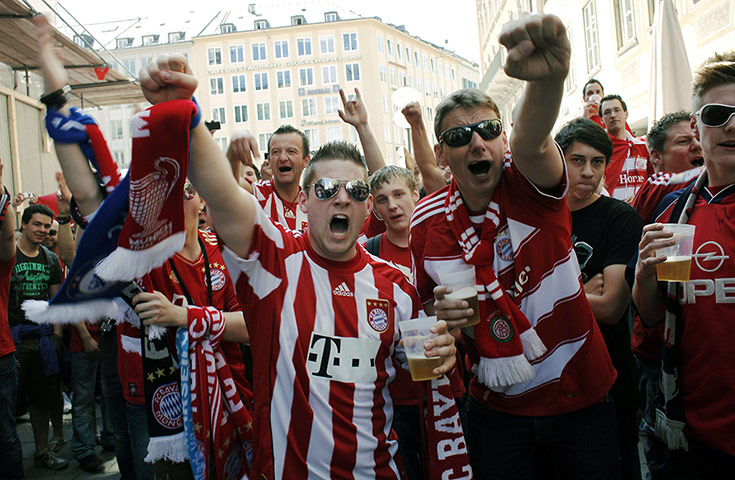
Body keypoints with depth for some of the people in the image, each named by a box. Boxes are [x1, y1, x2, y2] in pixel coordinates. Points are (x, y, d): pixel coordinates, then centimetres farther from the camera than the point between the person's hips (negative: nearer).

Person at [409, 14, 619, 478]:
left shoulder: (529, 185, -14)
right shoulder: (428, 222, -7)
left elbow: (530, 142, -38)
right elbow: (431, 305, 5)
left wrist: (549, 79, -60)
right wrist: (443, 314, -19)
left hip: (580, 393, -1)